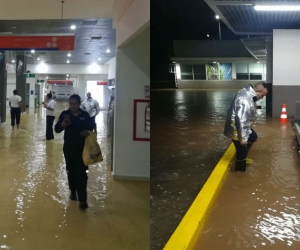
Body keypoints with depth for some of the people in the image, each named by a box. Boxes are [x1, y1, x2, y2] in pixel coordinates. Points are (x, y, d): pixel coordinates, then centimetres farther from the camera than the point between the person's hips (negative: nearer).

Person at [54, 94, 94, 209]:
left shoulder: (85, 115, -1)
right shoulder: (65, 114, -2)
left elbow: (91, 127, 10)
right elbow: (57, 129, -7)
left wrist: (87, 131, -13)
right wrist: (62, 124, -28)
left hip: (82, 147, -1)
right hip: (69, 147, 2)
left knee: (81, 173, -6)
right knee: (71, 171, 14)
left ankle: (82, 199, -8)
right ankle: (73, 191, 36)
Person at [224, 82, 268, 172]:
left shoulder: (247, 92, 2)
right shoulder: (246, 99, -31)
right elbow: (240, 119, -36)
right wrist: (243, 138, -31)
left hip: (242, 127, 11)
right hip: (236, 130, -11)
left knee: (253, 137, 28)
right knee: (242, 151, 3)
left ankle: (242, 158, 42)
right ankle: (241, 170, 22)